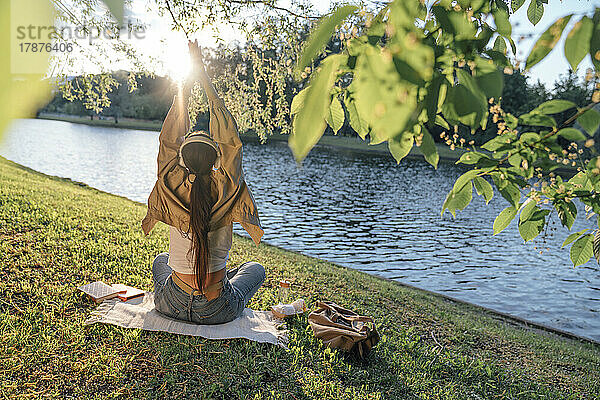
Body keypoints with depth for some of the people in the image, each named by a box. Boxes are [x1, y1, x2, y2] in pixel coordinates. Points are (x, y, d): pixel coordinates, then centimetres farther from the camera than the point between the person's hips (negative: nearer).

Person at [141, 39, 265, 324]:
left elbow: (169, 139, -4)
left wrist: (186, 82, -1)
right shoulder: (226, 191, -20)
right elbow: (229, 137, -12)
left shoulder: (172, 190, -17)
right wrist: (203, 76, -6)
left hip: (172, 307, 2)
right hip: (218, 312, -1)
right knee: (255, 269, 28)